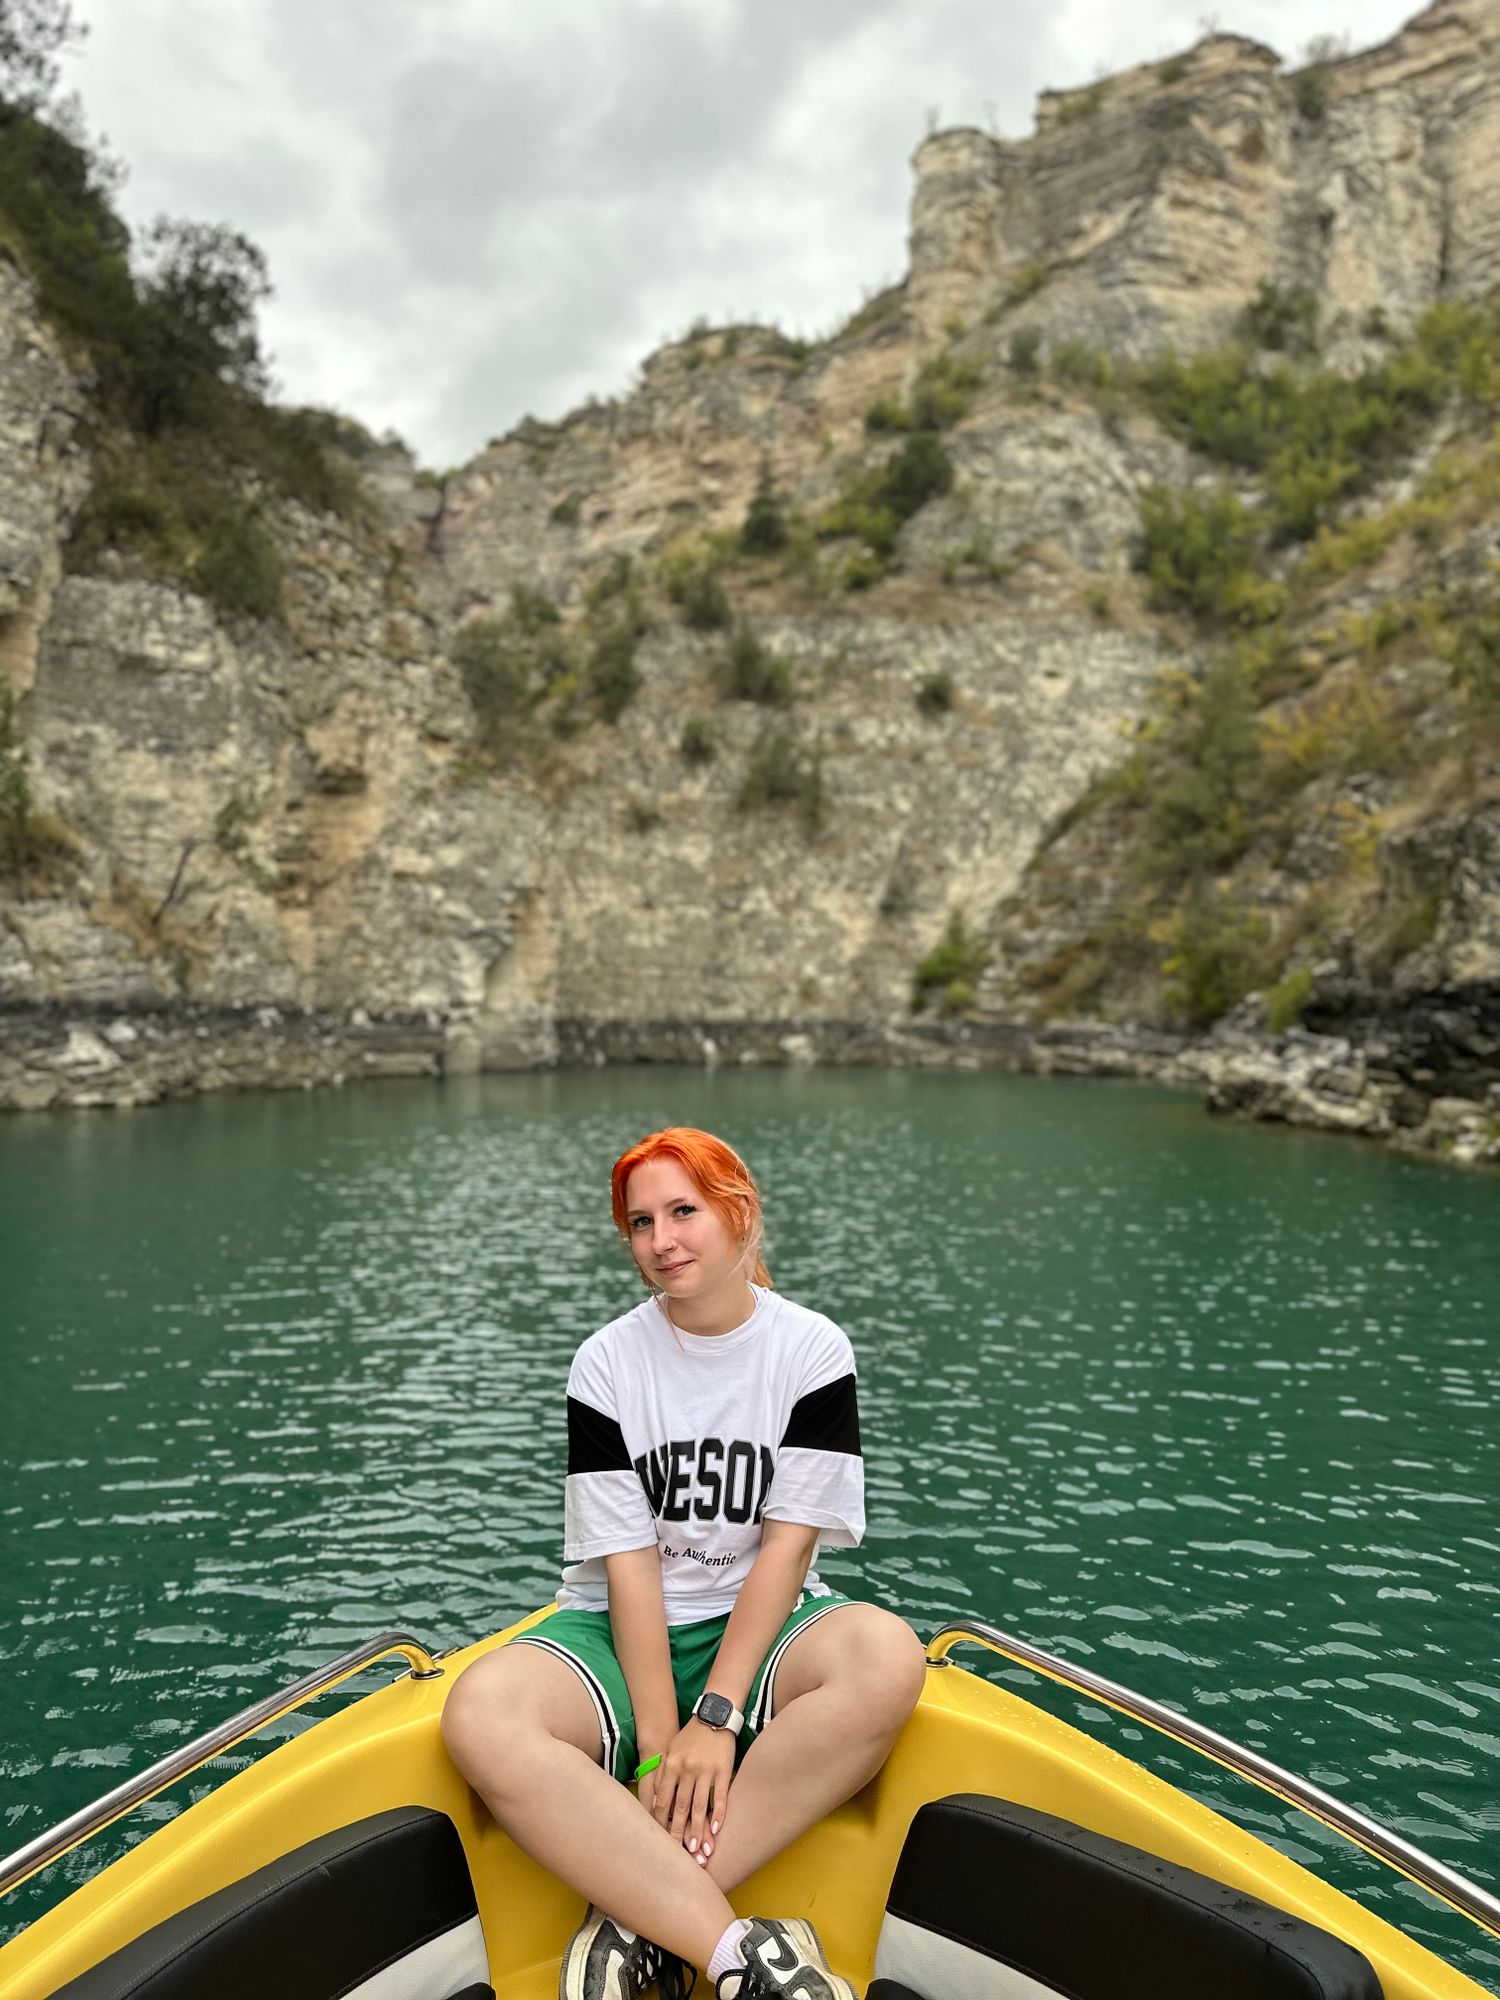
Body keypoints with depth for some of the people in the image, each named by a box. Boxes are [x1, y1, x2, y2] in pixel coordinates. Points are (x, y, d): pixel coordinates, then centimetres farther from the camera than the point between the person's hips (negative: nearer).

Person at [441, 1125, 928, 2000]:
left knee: (889, 1658, -33)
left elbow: (788, 1541, -9)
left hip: (760, 1630, 0)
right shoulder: (607, 1363, -3)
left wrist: (715, 1717, -18)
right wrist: (659, 1747, -16)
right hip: (623, 1635, 0)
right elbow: (628, 1563, -8)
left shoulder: (813, 1351, -4)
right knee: (480, 1718, -31)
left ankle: (635, 1915, -26)